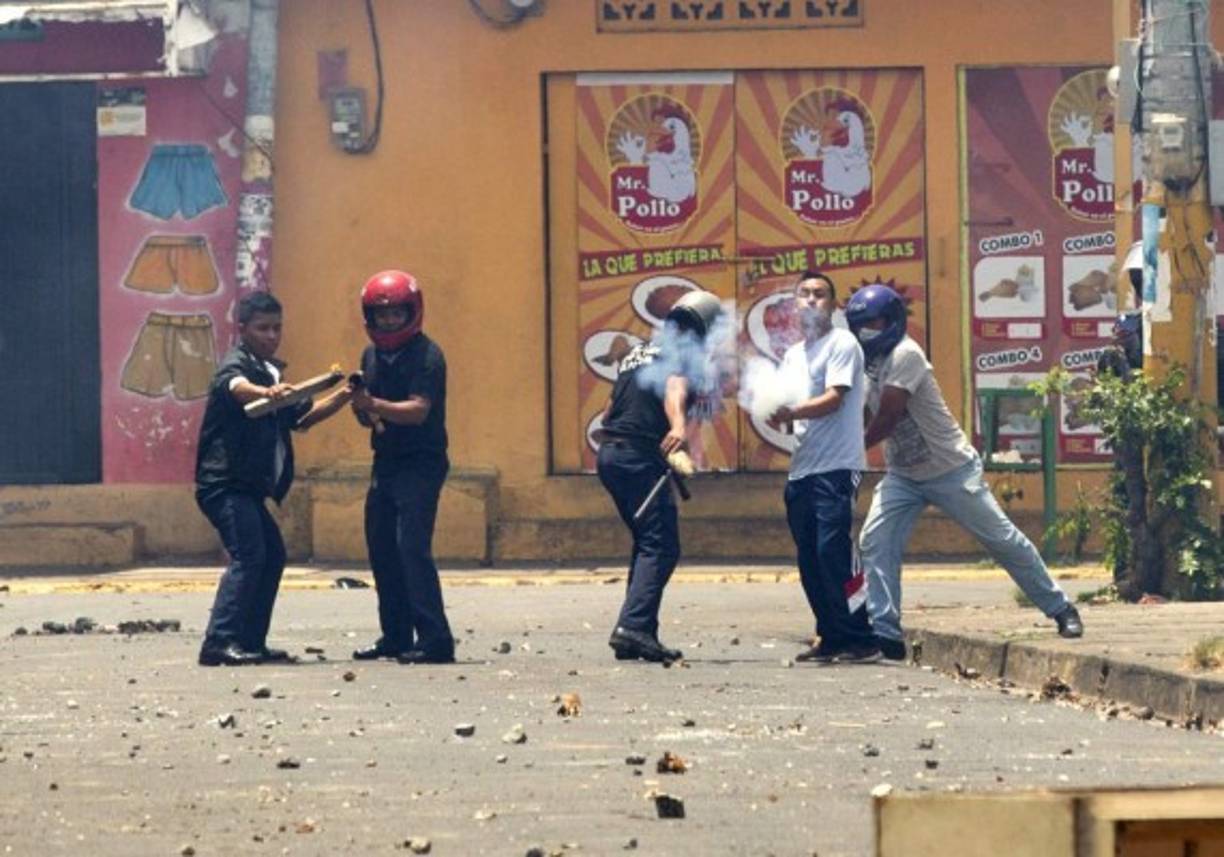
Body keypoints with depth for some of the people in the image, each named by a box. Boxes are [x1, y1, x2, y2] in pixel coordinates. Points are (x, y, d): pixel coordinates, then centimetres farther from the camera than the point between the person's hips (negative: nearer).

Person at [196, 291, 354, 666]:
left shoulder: (269, 371, 19)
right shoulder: (236, 366, -10)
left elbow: (302, 416, 21)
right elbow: (237, 387, -34)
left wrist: (341, 398, 4)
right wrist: (266, 392, -57)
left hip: (248, 486, 10)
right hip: (225, 482, -10)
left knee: (272, 555, 15)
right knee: (248, 555, -19)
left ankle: (251, 641, 20)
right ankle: (220, 642, -25)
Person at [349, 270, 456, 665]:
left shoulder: (426, 355, -12)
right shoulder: (372, 356, 12)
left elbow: (418, 410, -23)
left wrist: (376, 405, -37)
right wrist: (361, 406, -5)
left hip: (420, 464, -8)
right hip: (386, 464, 8)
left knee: (412, 547, -17)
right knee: (381, 548, 8)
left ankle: (434, 639, -17)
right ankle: (396, 636, 17)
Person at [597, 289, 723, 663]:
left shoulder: (638, 352, 24)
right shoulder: (685, 353, -2)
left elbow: (609, 411, 28)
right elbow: (675, 389, -24)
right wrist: (679, 426, -41)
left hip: (609, 453, 9)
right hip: (640, 456, -9)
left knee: (647, 543, 18)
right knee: (661, 547, -12)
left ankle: (637, 632, 14)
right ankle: (634, 626, -27)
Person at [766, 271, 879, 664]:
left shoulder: (842, 344, -3)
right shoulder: (793, 355, 21)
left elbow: (833, 399, -15)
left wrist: (791, 412, -29)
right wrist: (773, 414, -4)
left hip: (836, 468, -8)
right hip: (801, 469, 8)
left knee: (833, 552, -15)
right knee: (810, 560, 7)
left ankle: (861, 641, -13)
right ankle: (832, 638, 14)